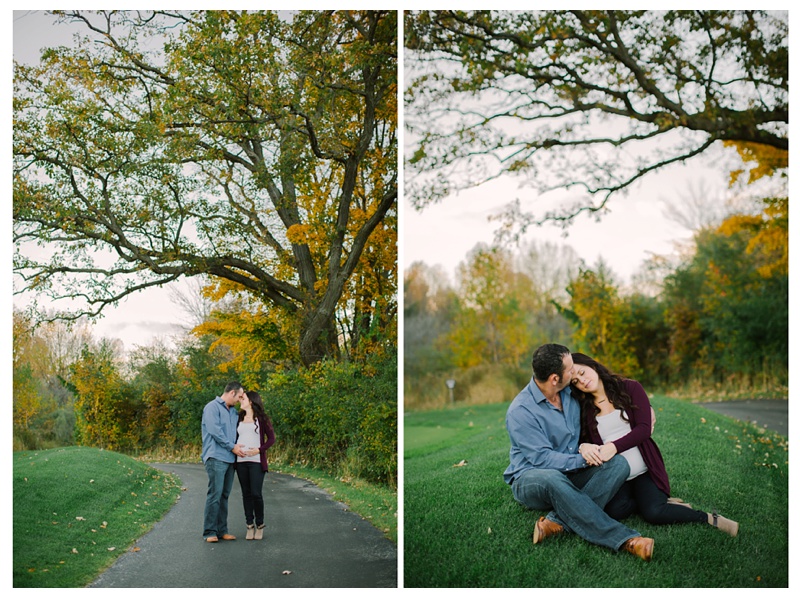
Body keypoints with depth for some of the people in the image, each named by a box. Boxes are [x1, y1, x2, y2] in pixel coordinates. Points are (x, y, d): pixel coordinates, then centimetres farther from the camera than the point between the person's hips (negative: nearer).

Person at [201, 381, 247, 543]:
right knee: (215, 494, -11)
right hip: (216, 457, -8)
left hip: (230, 458, 8)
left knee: (224, 495, 9)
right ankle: (210, 532, -8)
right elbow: (215, 431, -13)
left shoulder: (234, 412, 19)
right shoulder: (213, 407, -5)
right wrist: (232, 447, -10)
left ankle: (222, 530, 13)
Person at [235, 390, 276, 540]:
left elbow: (271, 438, 1)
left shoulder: (261, 418, 3)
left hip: (256, 461, -4)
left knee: (256, 494, -8)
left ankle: (260, 525, 5)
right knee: (246, 494, 4)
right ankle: (250, 525, 11)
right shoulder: (239, 419, 16)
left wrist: (259, 450, -12)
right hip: (241, 461, 4)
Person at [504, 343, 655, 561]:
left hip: (571, 476, 6)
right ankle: (624, 539, -43)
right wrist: (583, 459, -24)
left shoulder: (571, 393, 2)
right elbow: (542, 459, -21)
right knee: (551, 478, -42)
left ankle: (557, 521, -32)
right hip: (531, 477, -6)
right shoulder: (520, 411, -18)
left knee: (618, 464, -20)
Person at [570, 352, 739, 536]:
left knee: (653, 512, -26)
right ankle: (663, 502, -7)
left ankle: (711, 519, -6)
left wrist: (613, 447, -25)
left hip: (643, 470, -2)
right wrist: (585, 447, -25)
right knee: (614, 511, -29)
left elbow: (644, 429, -9)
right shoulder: (583, 409, 7)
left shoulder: (630, 388, 0)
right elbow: (583, 440, 1)